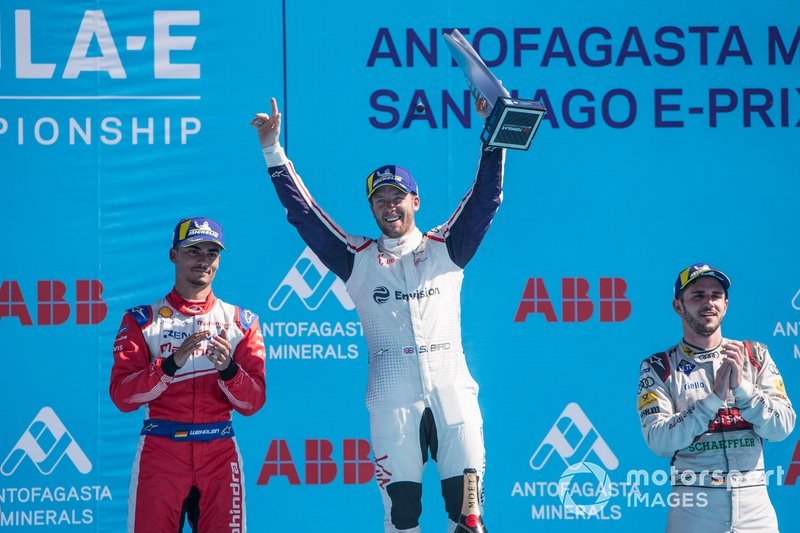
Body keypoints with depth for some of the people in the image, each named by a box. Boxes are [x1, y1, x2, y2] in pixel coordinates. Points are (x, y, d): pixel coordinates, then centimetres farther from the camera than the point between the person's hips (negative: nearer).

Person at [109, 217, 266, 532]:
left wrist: (228, 369, -19)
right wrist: (171, 364, -20)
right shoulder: (142, 320, 7)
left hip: (220, 455, 1)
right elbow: (121, 396, -6)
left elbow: (253, 403, 1)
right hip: (159, 451, -1)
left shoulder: (241, 322, 11)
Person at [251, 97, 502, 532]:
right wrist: (273, 151, 4)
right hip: (393, 398, 0)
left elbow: (486, 197, 7)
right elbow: (302, 212, 10)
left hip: (453, 391, 0)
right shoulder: (358, 260, 12)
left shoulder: (445, 248, 13)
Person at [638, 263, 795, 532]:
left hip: (755, 506, 2)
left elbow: (782, 428, -2)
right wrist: (715, 397, -19)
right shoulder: (658, 368, 2)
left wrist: (741, 386, -16)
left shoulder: (755, 355, 9)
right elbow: (659, 441, -11)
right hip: (693, 507, -2)